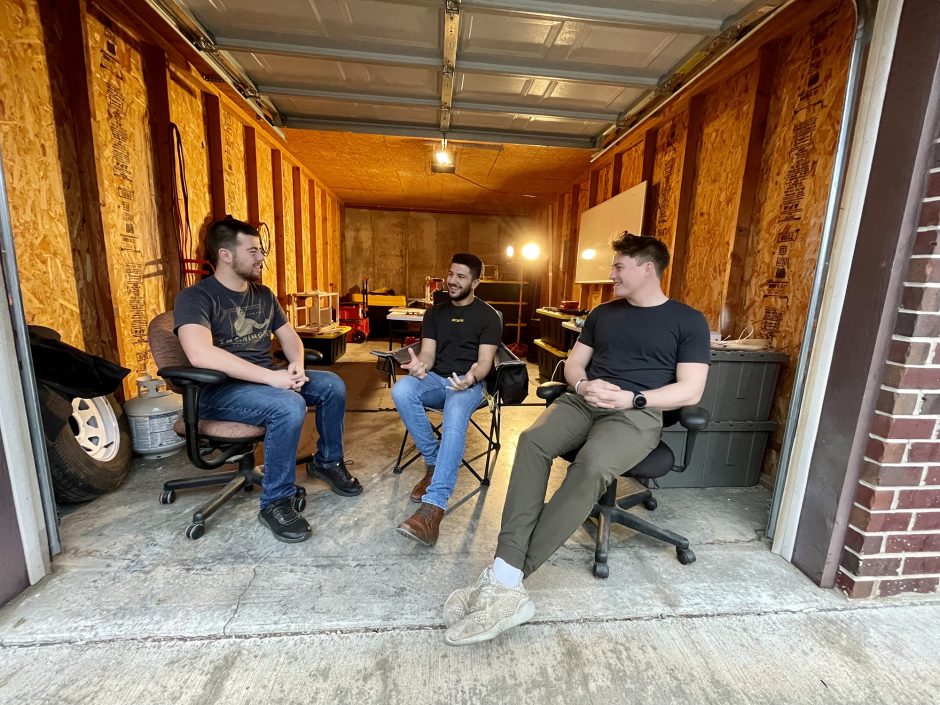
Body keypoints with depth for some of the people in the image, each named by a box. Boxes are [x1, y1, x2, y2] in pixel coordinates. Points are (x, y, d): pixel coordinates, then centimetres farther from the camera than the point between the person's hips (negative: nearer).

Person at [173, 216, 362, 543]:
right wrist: (271, 377, -32)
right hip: (220, 390, -7)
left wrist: (297, 365, -11)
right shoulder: (195, 297, -13)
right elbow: (200, 354, -30)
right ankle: (275, 502, -14)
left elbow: (288, 336, 12)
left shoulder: (263, 294, 10)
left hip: (266, 380, 7)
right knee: (289, 406, -33)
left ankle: (327, 461, 13)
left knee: (332, 385, -7)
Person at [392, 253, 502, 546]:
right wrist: (420, 365, -22)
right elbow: (428, 355, 4)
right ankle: (434, 462, -14)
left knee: (454, 418, -37)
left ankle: (433, 506, -43)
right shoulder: (435, 313, 15)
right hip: (435, 379, 4)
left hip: (468, 383, -3)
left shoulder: (488, 316, 4)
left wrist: (471, 377, -31)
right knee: (401, 390, -30)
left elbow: (485, 361, -6)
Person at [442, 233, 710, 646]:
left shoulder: (688, 321, 7)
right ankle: (506, 575, -31)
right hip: (584, 401, 4)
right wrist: (583, 384, -7)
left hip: (637, 413, -4)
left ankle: (506, 578, -29)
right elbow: (573, 363, 17)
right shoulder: (603, 313, 21)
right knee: (532, 441, -28)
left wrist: (632, 398, -16)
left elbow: (690, 391, -1)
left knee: (592, 466, -36)